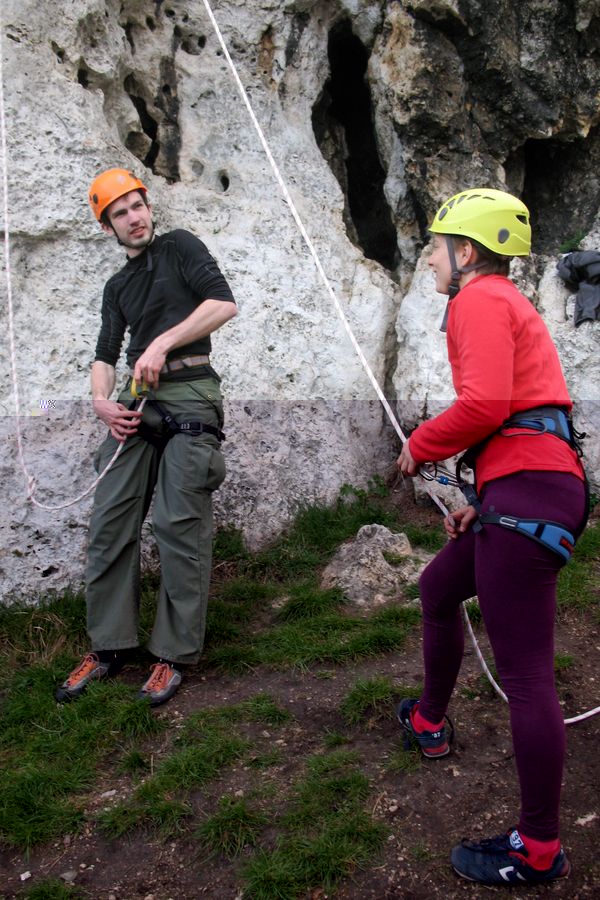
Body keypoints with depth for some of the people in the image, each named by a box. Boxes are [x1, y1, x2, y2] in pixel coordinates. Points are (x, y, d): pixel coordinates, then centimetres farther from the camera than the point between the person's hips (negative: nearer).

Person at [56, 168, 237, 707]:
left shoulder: (179, 247, 7)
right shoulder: (117, 288, 23)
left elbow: (224, 303, -8)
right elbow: (105, 356, 16)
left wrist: (162, 344, -12)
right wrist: (101, 402, -4)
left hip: (189, 395, -6)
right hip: (137, 403, 6)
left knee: (180, 526, -8)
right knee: (110, 522, 1)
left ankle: (174, 654, 2)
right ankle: (108, 647, 12)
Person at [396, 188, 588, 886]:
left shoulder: (480, 300, -5)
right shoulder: (509, 303, 26)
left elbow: (486, 403, -20)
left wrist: (419, 446, -3)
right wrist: (480, 499, 21)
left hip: (527, 491, -11)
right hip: (522, 493, 11)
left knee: (524, 672, -7)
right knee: (438, 588, 25)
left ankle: (539, 851, 4)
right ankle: (430, 723, 42)